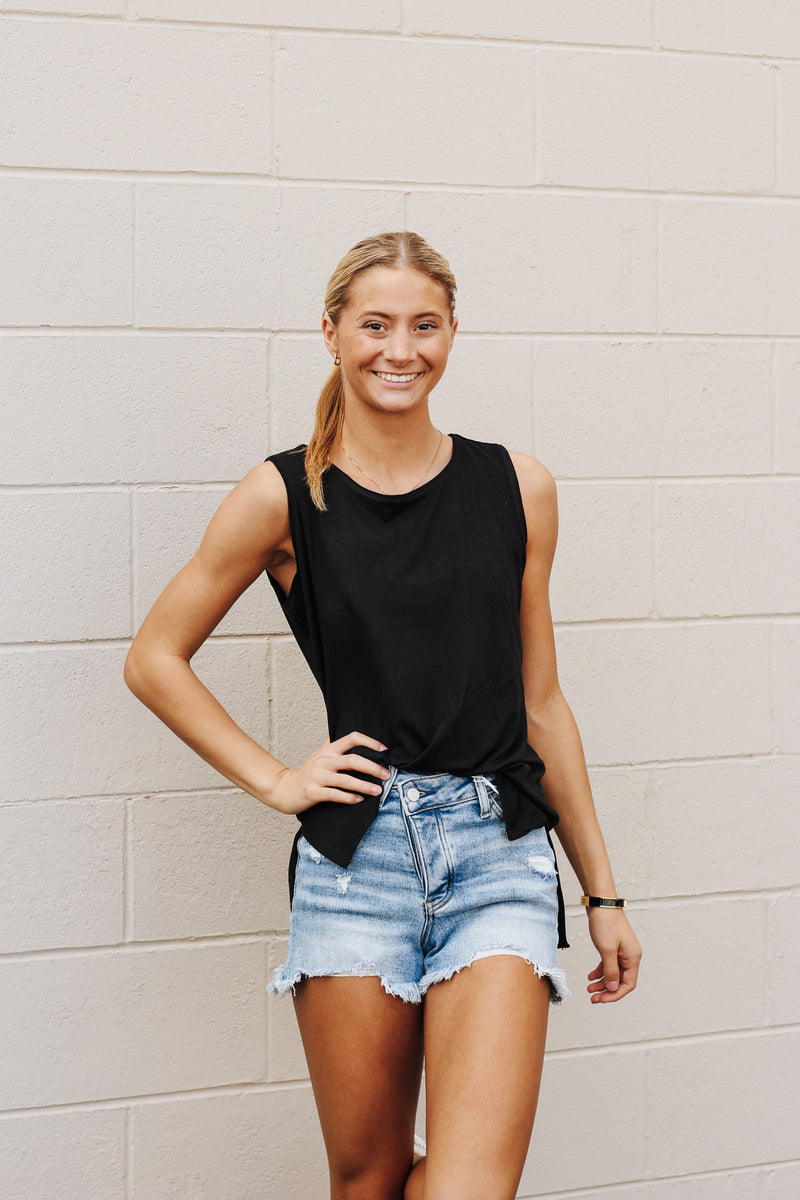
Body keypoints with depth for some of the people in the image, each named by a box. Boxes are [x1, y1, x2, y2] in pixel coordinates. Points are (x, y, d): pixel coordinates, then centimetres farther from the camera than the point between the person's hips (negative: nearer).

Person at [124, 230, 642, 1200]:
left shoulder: (517, 489, 7)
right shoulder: (284, 497, 1)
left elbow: (539, 702, 13)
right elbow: (154, 659, 9)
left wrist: (602, 893, 14)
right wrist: (276, 780, 1)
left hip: (500, 852, 1)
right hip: (356, 854, 0)